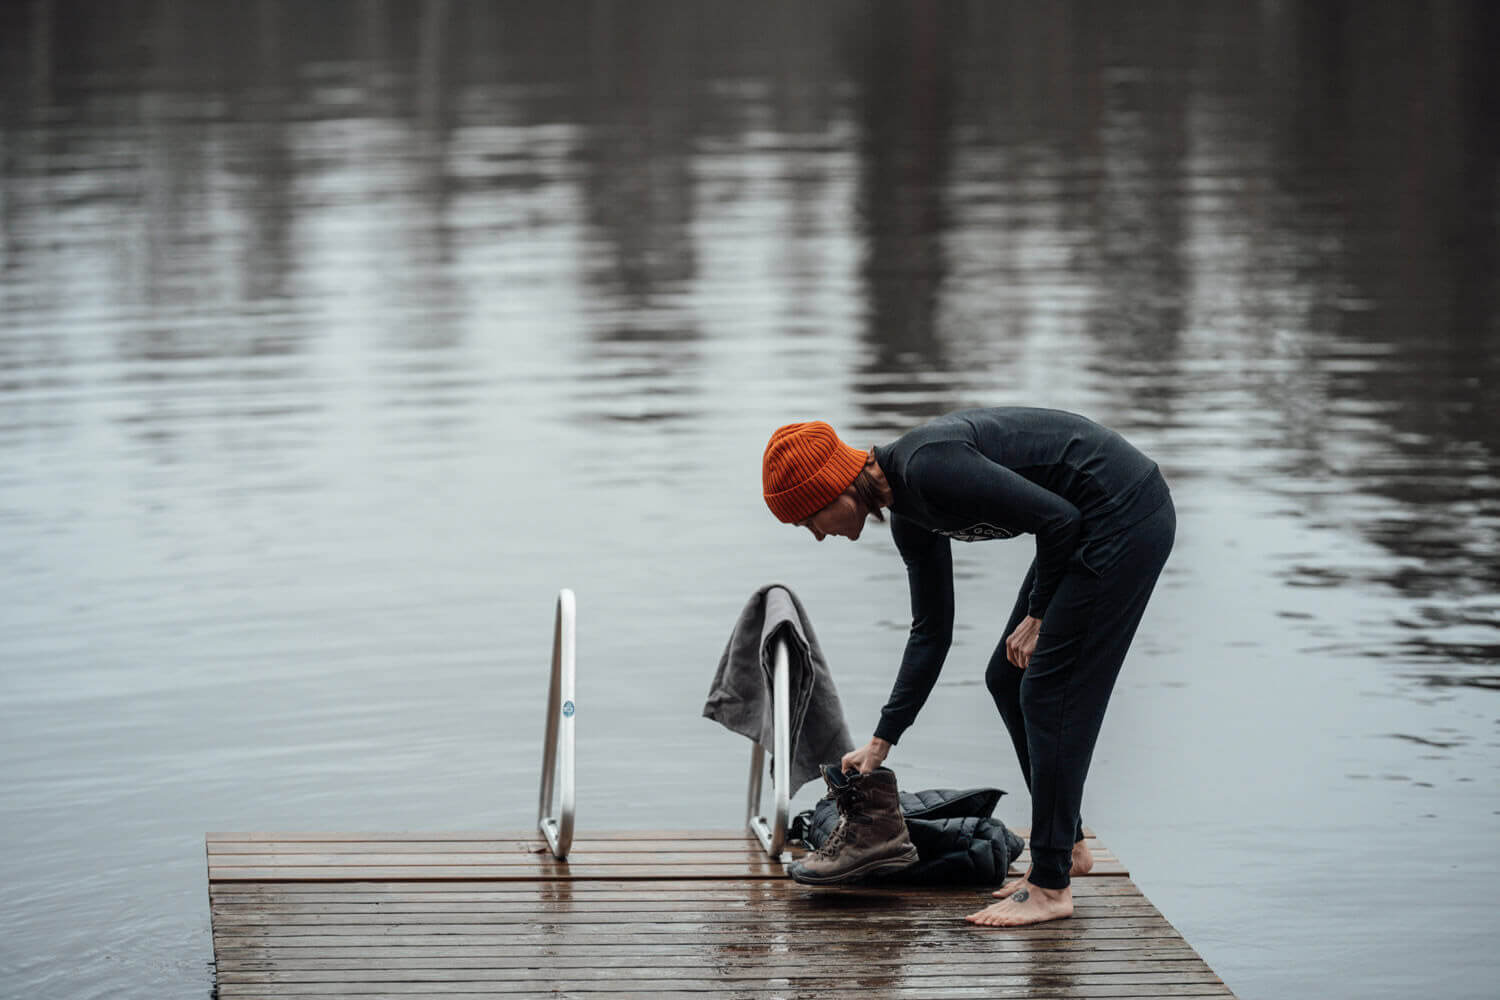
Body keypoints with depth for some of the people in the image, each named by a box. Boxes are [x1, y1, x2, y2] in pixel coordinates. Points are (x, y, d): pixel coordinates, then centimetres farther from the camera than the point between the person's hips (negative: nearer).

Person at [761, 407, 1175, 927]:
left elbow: (1058, 518, -20)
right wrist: (882, 741, 20)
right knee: (1009, 681, 13)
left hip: (1126, 515, -10)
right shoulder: (909, 515, 8)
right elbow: (931, 633, 18)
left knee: (1048, 691, -8)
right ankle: (1067, 846, 24)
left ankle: (1050, 887, -4)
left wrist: (1038, 617, -7)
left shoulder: (928, 467, -23)